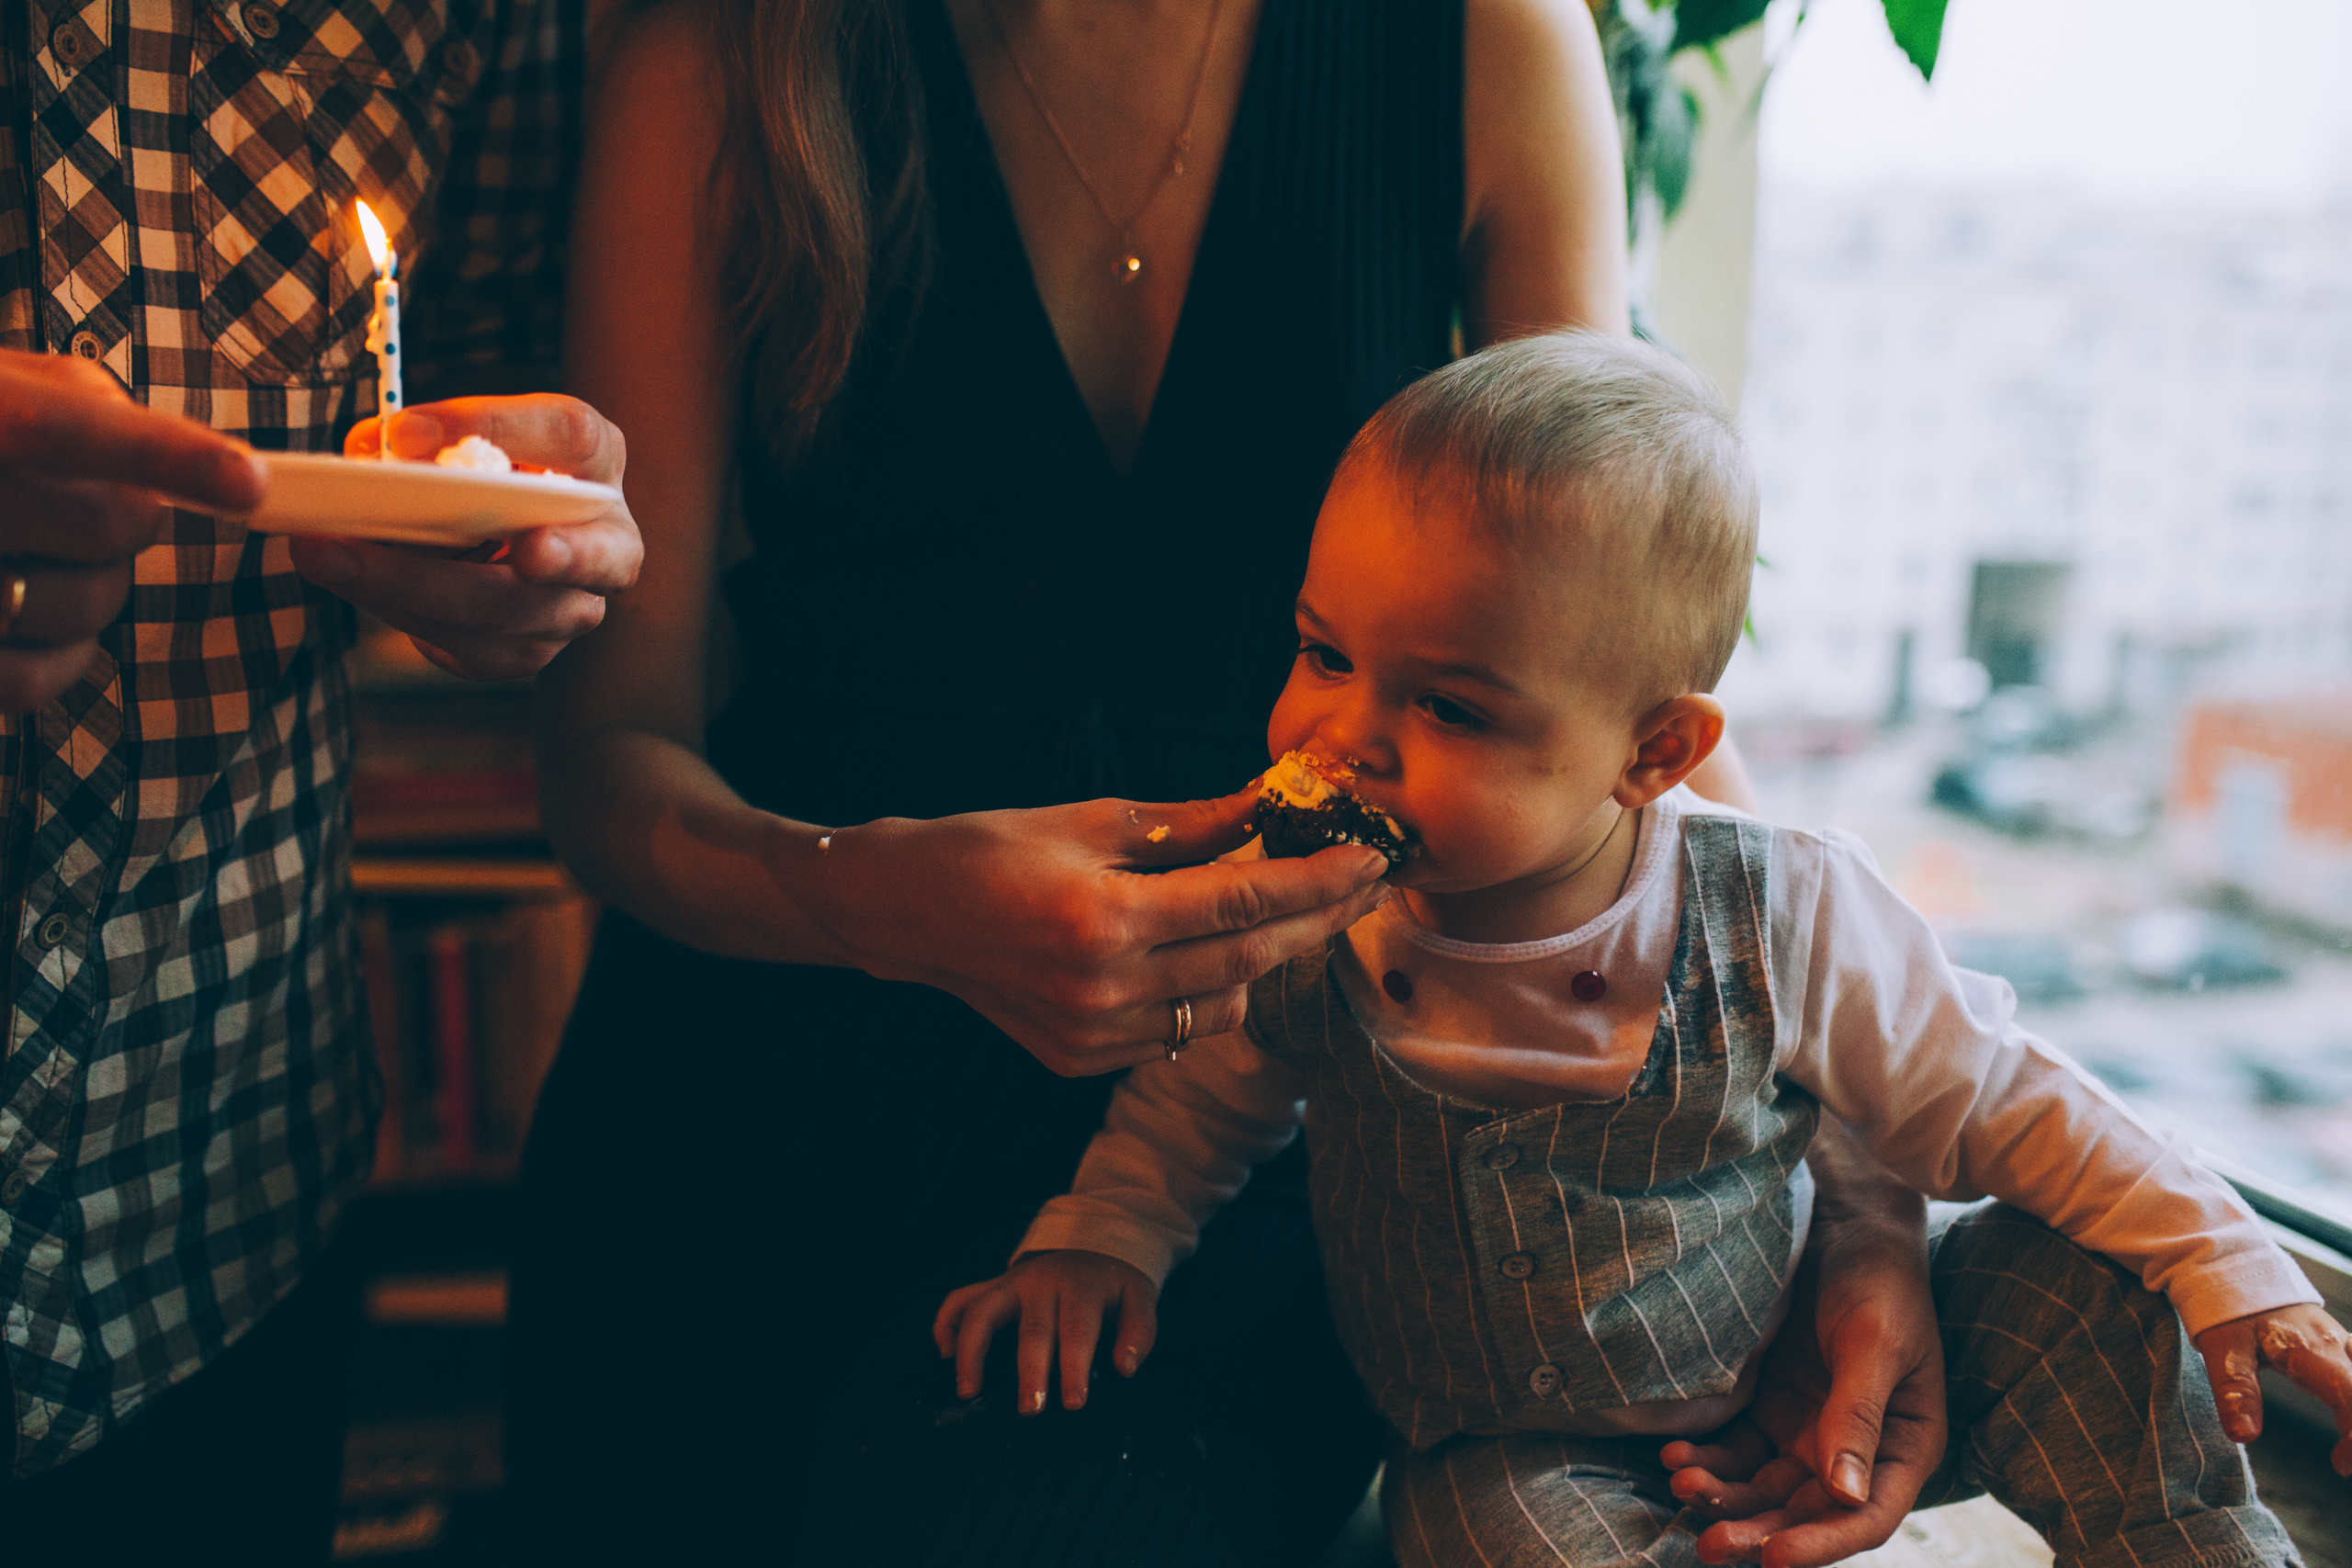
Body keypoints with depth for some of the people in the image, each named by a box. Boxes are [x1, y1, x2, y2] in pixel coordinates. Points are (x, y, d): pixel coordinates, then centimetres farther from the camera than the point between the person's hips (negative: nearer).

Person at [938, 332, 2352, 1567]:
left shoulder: (1784, 918, -19)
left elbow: (1995, 1103, -7)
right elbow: (1204, 1094, 4)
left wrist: (2230, 1268, -9)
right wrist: (1098, 1240, -10)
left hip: (1797, 1394, 1)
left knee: (2070, 1280, -13)